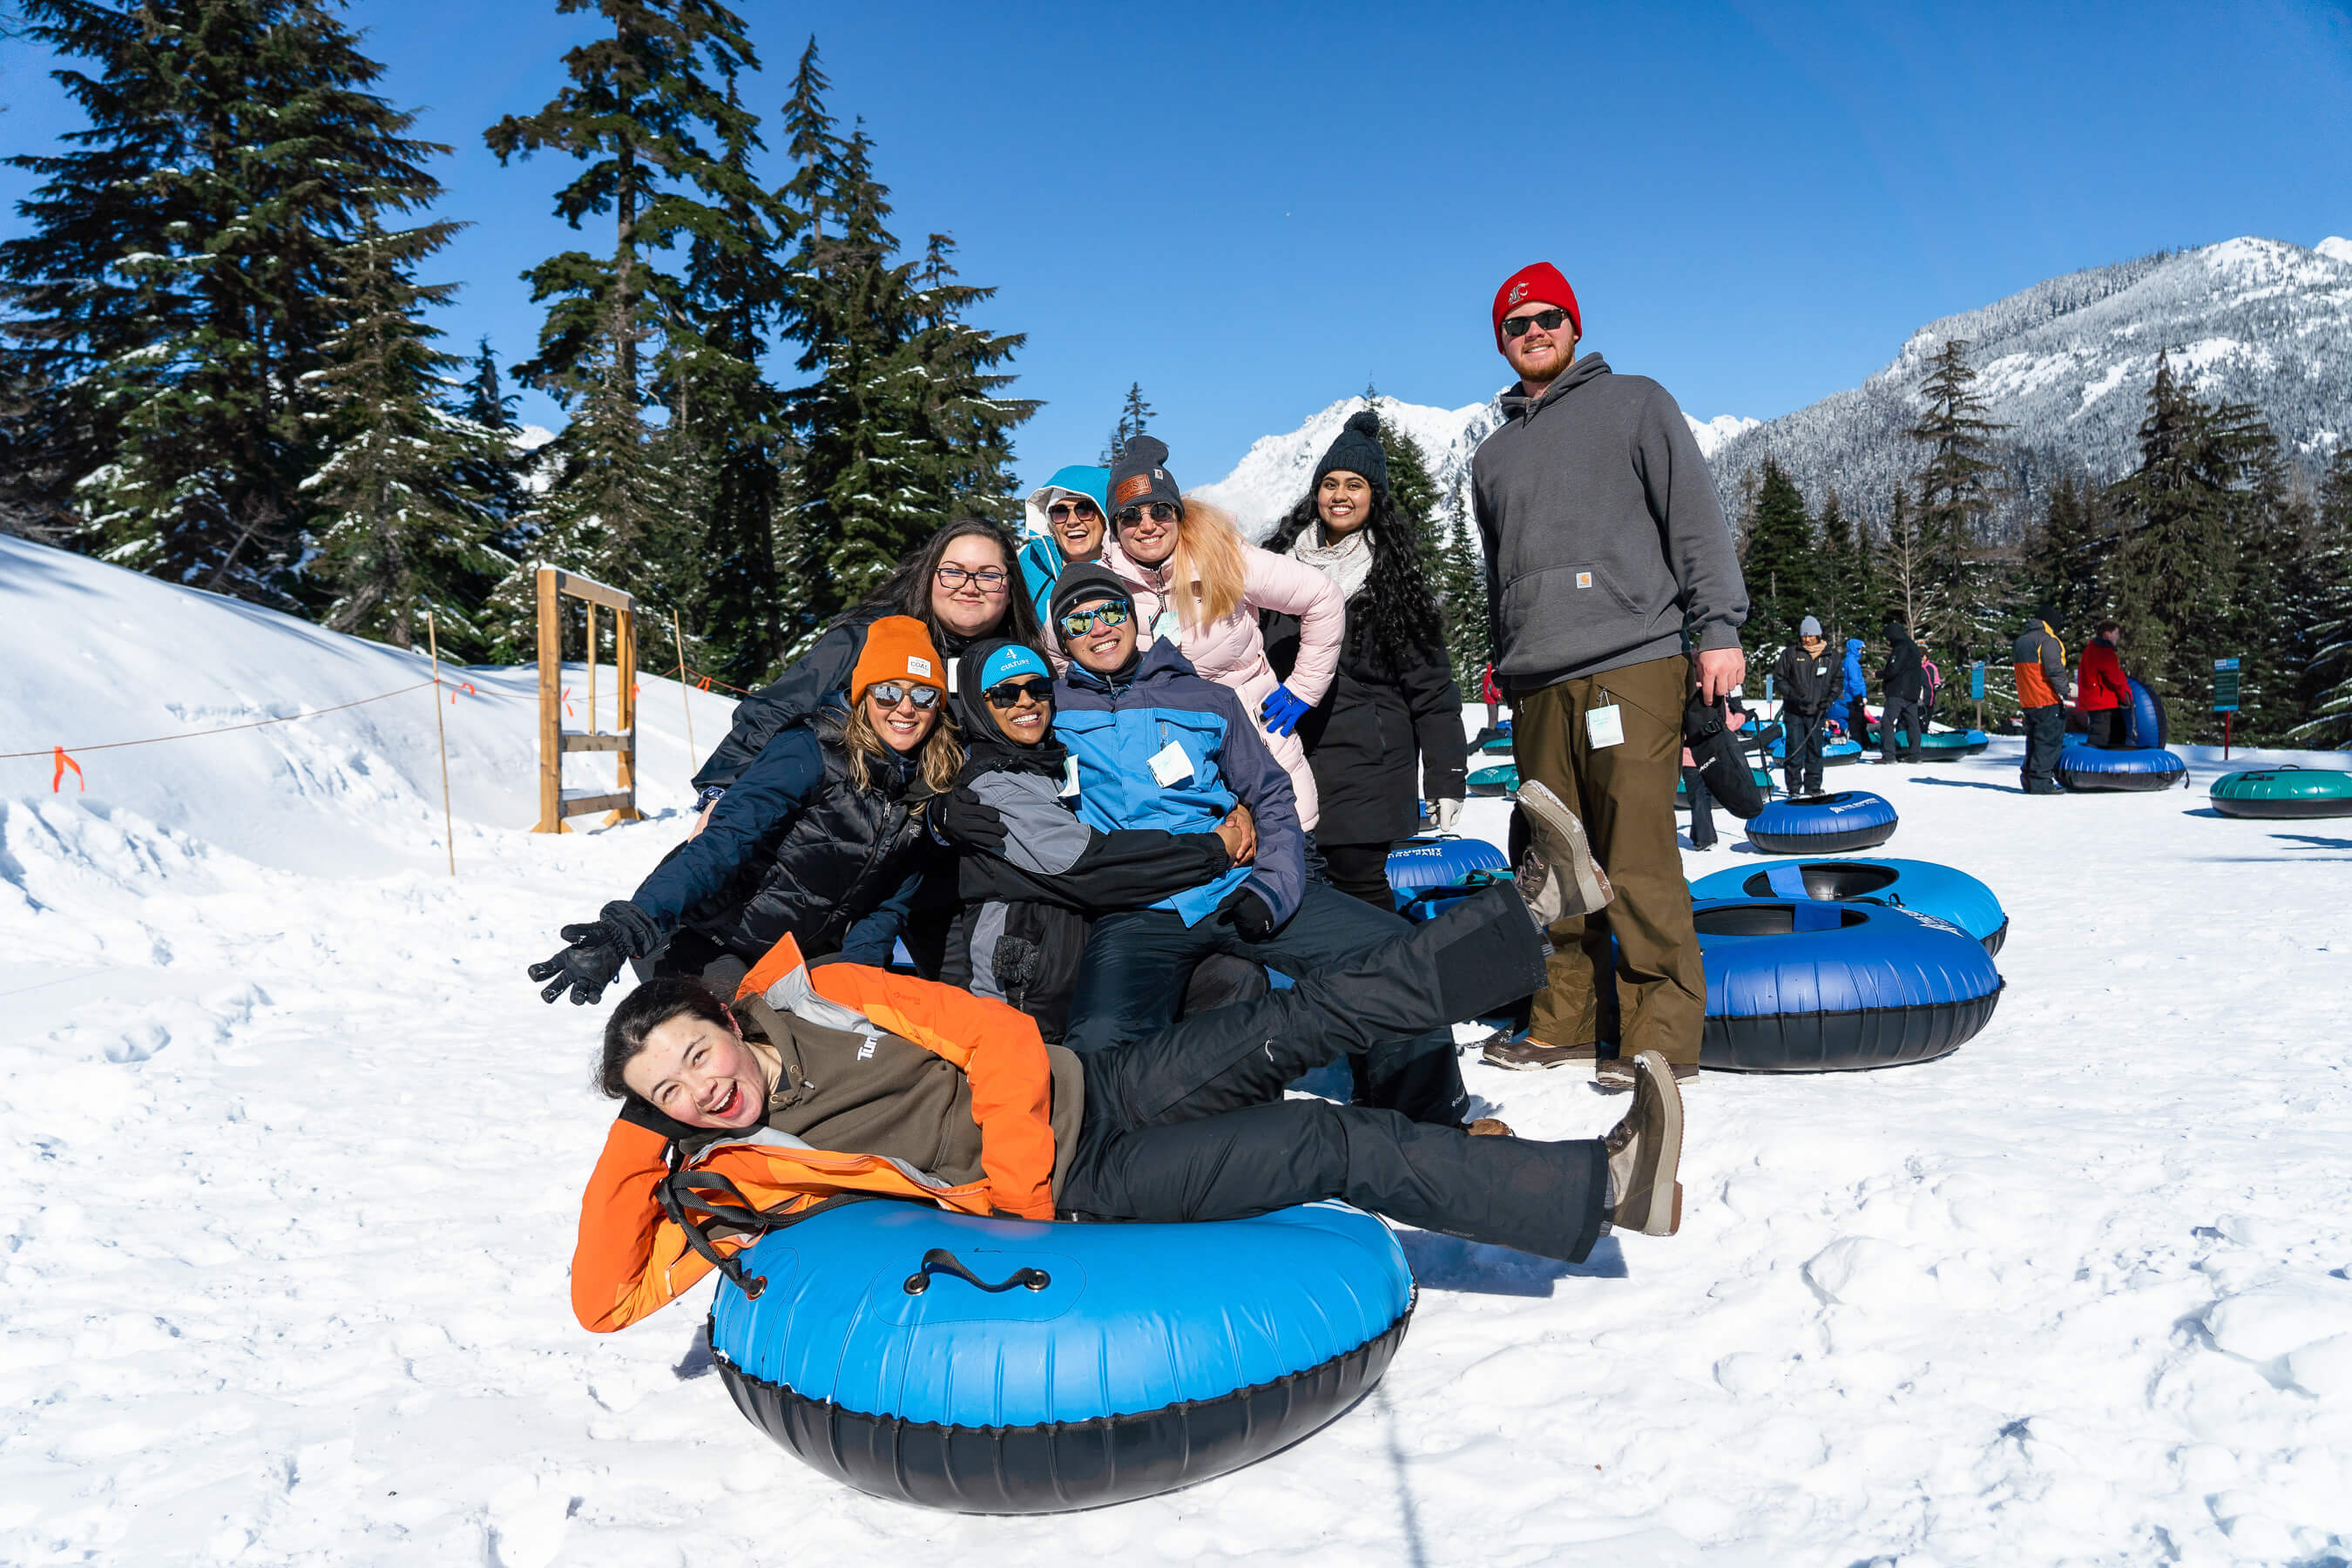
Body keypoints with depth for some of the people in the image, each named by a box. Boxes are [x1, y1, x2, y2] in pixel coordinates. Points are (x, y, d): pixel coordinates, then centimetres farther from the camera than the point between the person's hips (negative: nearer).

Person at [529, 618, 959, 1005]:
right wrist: (632, 924, -43)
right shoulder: (811, 752, -18)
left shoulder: (932, 792, 0)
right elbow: (724, 843, -29)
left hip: (798, 959, 6)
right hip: (709, 949, -5)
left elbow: (891, 905, 4)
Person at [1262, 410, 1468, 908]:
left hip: (1366, 761, -3)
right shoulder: (1281, 558, 13)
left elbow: (1431, 687, 1)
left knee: (1359, 882, -7)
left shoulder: (1393, 576, 4)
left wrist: (1446, 781, -6)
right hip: (1288, 760, 3)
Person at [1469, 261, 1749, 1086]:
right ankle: (1564, 1022, 13)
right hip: (1537, 685, 5)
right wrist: (1506, 667, 23)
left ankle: (1663, 1037, -4)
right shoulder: (1493, 455, 25)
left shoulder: (1634, 403, 12)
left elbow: (1697, 518, 3)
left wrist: (1718, 628, -8)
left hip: (1632, 663, -5)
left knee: (1637, 863, -10)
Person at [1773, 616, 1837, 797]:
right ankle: (1794, 787, 2)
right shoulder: (1790, 654, 1)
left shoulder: (1829, 657, 7)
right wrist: (1793, 696, -12)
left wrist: (1829, 698, -2)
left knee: (1815, 750, 7)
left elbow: (1836, 681, 16)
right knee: (1794, 750, -4)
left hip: (1817, 712, 2)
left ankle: (1813, 787, 15)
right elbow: (1779, 678, 2)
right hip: (1794, 712, -2)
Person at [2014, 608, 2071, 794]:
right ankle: (2040, 781, -8)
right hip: (2047, 700, -9)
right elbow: (2055, 669, -19)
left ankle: (2028, 777, 15)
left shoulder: (2020, 641, 18)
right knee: (2049, 740, -5)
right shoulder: (2048, 640, -10)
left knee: (2034, 739, 16)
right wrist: (2065, 691, -16)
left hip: (2027, 701, 9)